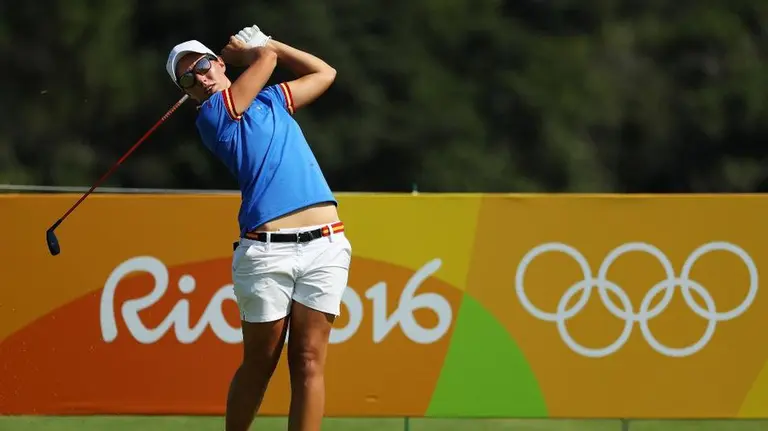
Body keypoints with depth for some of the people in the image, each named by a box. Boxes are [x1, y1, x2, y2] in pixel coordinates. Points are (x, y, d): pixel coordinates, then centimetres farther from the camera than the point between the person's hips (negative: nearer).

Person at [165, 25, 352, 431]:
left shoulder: (272, 99, 22)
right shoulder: (212, 116, 1)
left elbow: (324, 73, 35)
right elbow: (267, 58, 4)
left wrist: (262, 43, 31)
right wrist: (255, 52, 26)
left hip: (325, 245, 4)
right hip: (266, 250, -4)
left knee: (309, 361, -2)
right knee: (260, 363, 2)